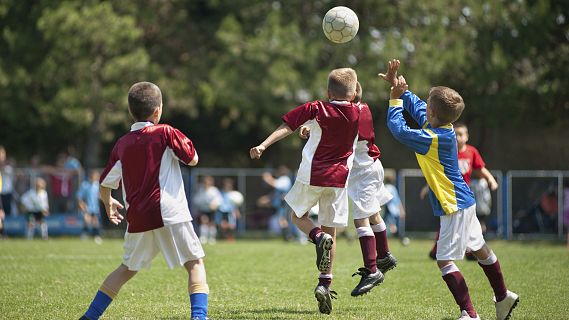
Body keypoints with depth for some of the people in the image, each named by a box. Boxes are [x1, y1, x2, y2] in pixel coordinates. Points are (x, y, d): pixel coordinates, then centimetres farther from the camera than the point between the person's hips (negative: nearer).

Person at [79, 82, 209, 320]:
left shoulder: (122, 144, 10)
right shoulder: (165, 133, -3)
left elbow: (105, 183, 15)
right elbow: (192, 159, 4)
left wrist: (108, 203, 35)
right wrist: (182, 141, 22)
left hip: (138, 219, 5)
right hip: (170, 214, -5)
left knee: (128, 268, 20)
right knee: (195, 262, 3)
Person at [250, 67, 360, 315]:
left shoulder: (316, 109, -4)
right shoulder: (359, 113, 1)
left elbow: (286, 126, -12)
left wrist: (263, 145, -17)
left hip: (311, 175, -2)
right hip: (339, 178, 2)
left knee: (298, 216, 20)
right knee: (331, 230, 9)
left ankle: (319, 237, -13)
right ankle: (325, 283, 0)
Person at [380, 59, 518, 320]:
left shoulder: (436, 139, -25)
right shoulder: (439, 126, 1)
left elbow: (398, 129, -26)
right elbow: (414, 103, 17)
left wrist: (395, 97, -16)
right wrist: (397, 84, 11)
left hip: (454, 206, -10)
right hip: (464, 201, 10)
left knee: (445, 260, -11)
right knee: (479, 249, 23)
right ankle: (503, 297, 38)